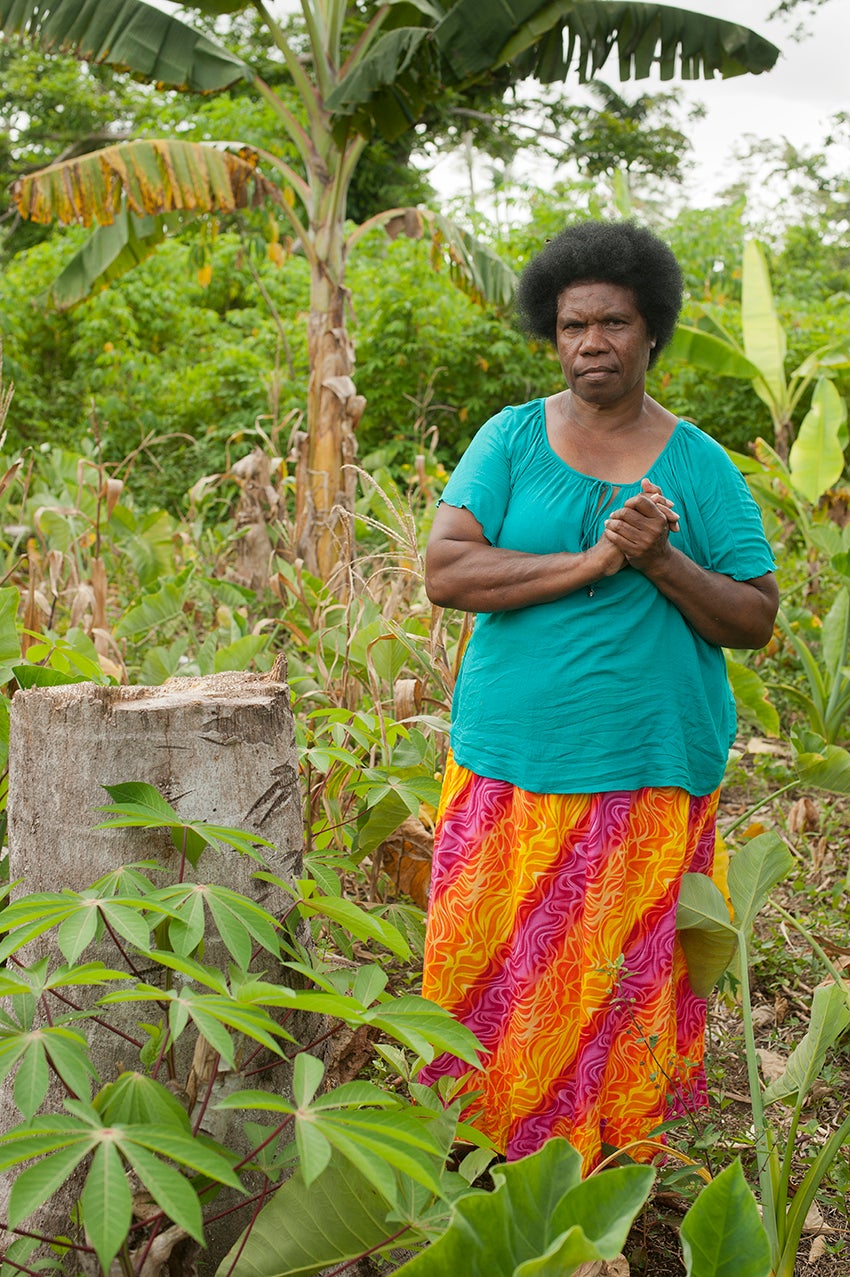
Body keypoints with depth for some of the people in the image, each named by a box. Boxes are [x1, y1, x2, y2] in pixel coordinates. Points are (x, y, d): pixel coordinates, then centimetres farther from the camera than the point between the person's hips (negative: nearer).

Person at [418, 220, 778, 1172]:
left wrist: (660, 562, -15)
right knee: (495, 971, 5)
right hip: (511, 764, 1)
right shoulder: (511, 439, 4)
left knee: (624, 981, 5)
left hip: (648, 772, 0)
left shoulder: (698, 464, 4)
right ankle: (489, 1162, 25)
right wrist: (591, 562, -18)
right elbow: (444, 571, -9)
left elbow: (755, 620, 3)